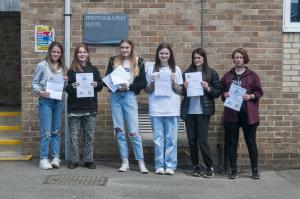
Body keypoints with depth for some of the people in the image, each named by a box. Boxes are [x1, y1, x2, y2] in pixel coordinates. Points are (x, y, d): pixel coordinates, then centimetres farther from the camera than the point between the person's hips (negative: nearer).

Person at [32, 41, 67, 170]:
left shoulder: (62, 67, 12)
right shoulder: (42, 65, -2)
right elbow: (34, 82, -1)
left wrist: (66, 81, -3)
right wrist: (39, 92, -18)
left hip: (58, 101, 5)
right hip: (45, 101, -5)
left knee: (56, 131, 8)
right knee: (46, 131, -5)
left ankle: (55, 157, 14)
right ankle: (43, 159, 2)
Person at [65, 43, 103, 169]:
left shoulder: (93, 69, 9)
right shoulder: (71, 70, 4)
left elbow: (101, 85, 9)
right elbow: (66, 88, 1)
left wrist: (96, 84, -13)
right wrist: (72, 86, -20)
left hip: (90, 108, 1)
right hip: (74, 108, -1)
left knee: (89, 135, 5)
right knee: (74, 135, 1)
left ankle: (89, 160, 13)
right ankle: (74, 160, 9)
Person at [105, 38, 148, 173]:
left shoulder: (138, 63, 6)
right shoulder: (113, 61, 11)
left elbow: (143, 83, 2)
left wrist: (129, 86, -13)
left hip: (130, 96, -2)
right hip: (115, 96, 3)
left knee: (133, 131, -7)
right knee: (119, 130, 3)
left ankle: (141, 162, 2)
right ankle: (125, 161, 11)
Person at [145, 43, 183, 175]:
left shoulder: (176, 69, 9)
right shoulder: (151, 69, 9)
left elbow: (180, 91, 9)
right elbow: (148, 90, 11)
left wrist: (174, 82, -8)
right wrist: (152, 82, -7)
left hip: (172, 109, 0)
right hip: (156, 108, 0)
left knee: (171, 139, -1)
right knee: (158, 138, 2)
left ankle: (170, 166, 5)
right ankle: (159, 165, 9)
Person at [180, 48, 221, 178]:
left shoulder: (211, 73, 3)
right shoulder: (187, 73, 11)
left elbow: (218, 92, 2)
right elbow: (181, 92, 16)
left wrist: (208, 88, -15)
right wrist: (184, 87, -5)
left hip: (203, 111, -3)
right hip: (189, 111, 4)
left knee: (202, 140, -6)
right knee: (192, 140, 6)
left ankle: (210, 168, 5)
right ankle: (196, 167, 16)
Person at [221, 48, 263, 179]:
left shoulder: (252, 75, 4)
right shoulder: (227, 76, 11)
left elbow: (259, 92, 4)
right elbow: (221, 91, 16)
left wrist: (251, 96, -14)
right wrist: (224, 94, -5)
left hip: (248, 113, -2)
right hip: (231, 113, 2)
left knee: (251, 142, 3)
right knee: (232, 142, 4)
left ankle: (255, 170, 13)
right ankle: (233, 170, 12)